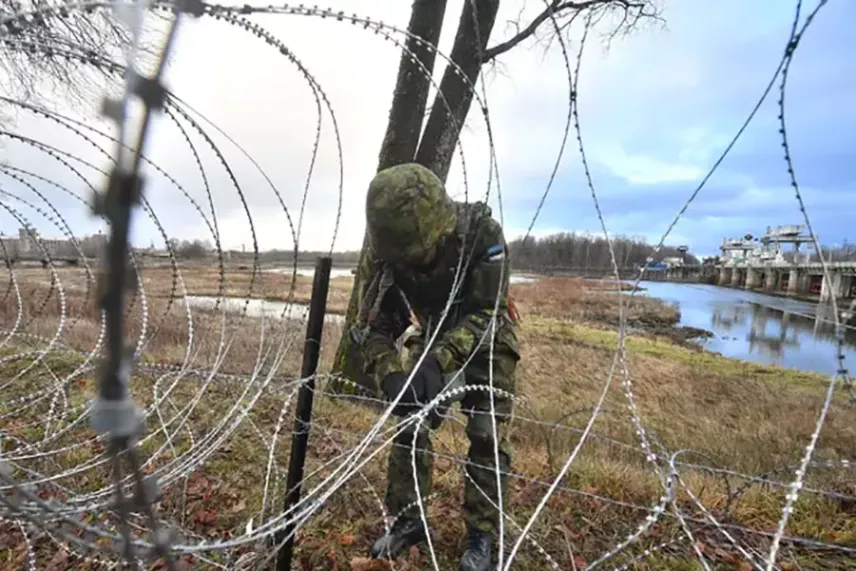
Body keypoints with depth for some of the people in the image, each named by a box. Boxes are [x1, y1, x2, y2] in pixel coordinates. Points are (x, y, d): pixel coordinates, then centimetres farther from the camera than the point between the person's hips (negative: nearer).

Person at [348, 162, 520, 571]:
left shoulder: (482, 233, -34)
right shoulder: (385, 253, -25)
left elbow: (488, 314, -35)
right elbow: (373, 327, -22)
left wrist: (439, 359, -48)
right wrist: (391, 375, -40)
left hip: (486, 341, -3)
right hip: (433, 338, 3)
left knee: (486, 435, -5)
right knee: (409, 426, 0)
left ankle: (482, 535, 13)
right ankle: (407, 520, 19)